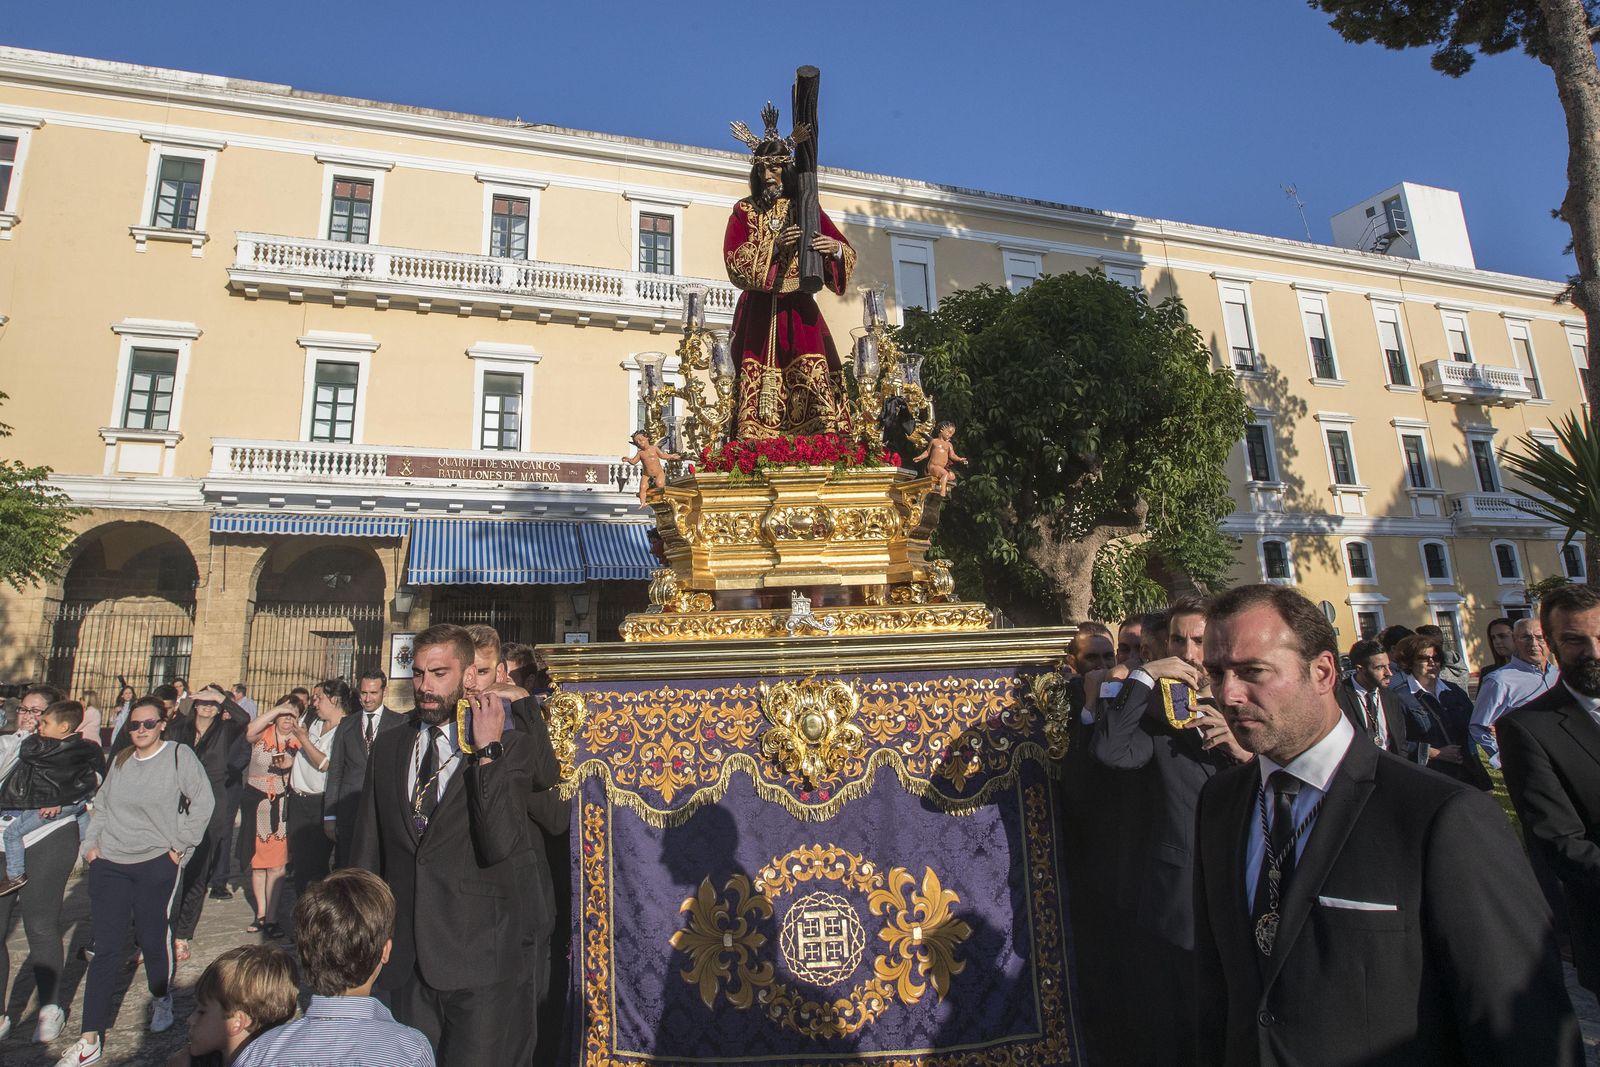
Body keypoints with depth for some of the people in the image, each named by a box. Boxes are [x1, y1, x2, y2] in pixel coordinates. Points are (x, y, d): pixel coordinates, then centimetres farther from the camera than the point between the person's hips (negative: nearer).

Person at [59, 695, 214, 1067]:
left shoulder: (179, 755, -6)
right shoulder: (120, 761, 10)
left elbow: (202, 801, -8)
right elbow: (102, 806, 19)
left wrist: (180, 845, -8)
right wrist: (91, 844, 7)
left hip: (156, 863, -4)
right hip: (110, 864, 4)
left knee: (154, 938, 5)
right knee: (107, 946, 2)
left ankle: (161, 999, 33)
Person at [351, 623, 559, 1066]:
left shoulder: (511, 747, -7)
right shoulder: (388, 747, 9)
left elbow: (500, 846, -20)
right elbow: (368, 847, 12)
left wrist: (488, 751, -21)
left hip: (482, 964, -4)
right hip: (406, 963, 4)